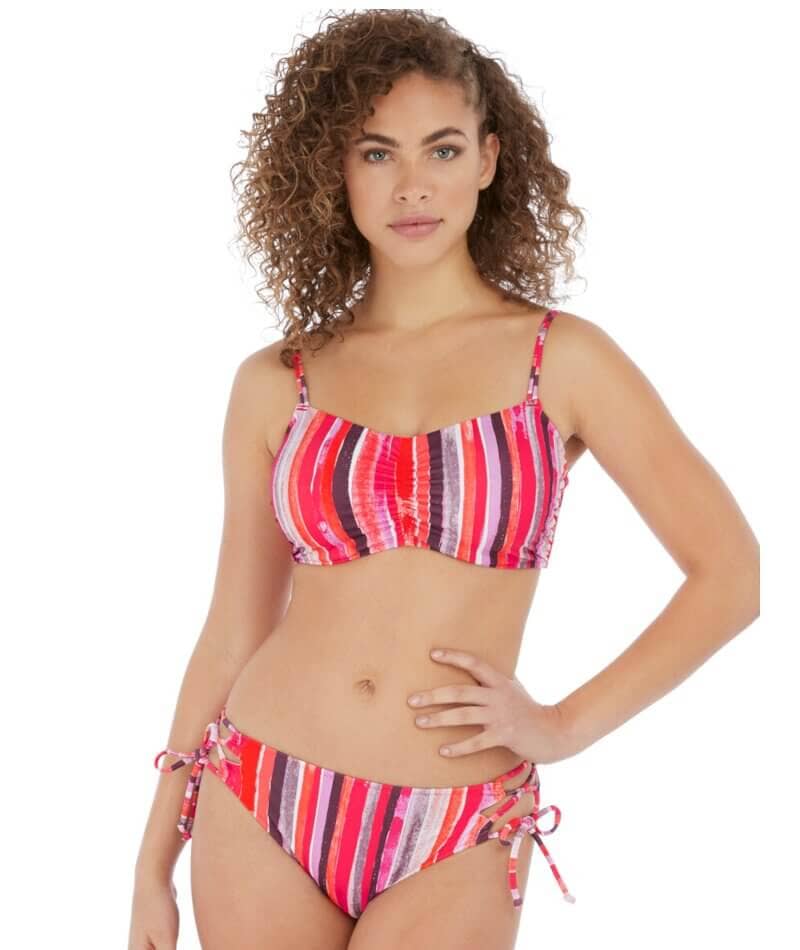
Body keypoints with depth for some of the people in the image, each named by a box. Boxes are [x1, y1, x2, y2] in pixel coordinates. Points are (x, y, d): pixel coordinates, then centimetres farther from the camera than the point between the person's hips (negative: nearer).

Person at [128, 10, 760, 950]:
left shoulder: (563, 359, -2)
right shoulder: (274, 386, 3)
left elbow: (733, 574, -2)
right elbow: (232, 632, 8)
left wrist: (563, 727, -5)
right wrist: (155, 861, 10)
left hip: (449, 848, -2)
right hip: (259, 808, 2)